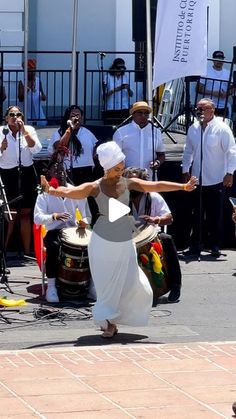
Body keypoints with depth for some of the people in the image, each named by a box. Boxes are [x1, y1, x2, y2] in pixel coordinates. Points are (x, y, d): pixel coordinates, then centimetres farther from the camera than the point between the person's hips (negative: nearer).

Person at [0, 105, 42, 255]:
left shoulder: (29, 130, 4)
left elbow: (36, 149, -10)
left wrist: (24, 130, -15)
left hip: (26, 174, 2)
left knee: (25, 213, 7)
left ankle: (27, 251, 11)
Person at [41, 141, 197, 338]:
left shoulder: (128, 184, 0)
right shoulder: (95, 187, -8)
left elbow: (157, 186, -1)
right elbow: (70, 192, -20)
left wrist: (183, 187, -6)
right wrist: (51, 190, -38)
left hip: (125, 242, 3)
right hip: (103, 242, -3)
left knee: (135, 285, 2)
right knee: (106, 284, 1)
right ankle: (108, 322, 17)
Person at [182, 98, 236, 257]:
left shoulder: (222, 129, -10)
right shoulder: (193, 129, 4)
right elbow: (188, 151, 14)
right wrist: (186, 170, 11)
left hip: (216, 180, -4)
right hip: (197, 179, 4)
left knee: (215, 215, 3)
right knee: (197, 214, 8)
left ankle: (215, 245, 12)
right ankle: (195, 245, 15)